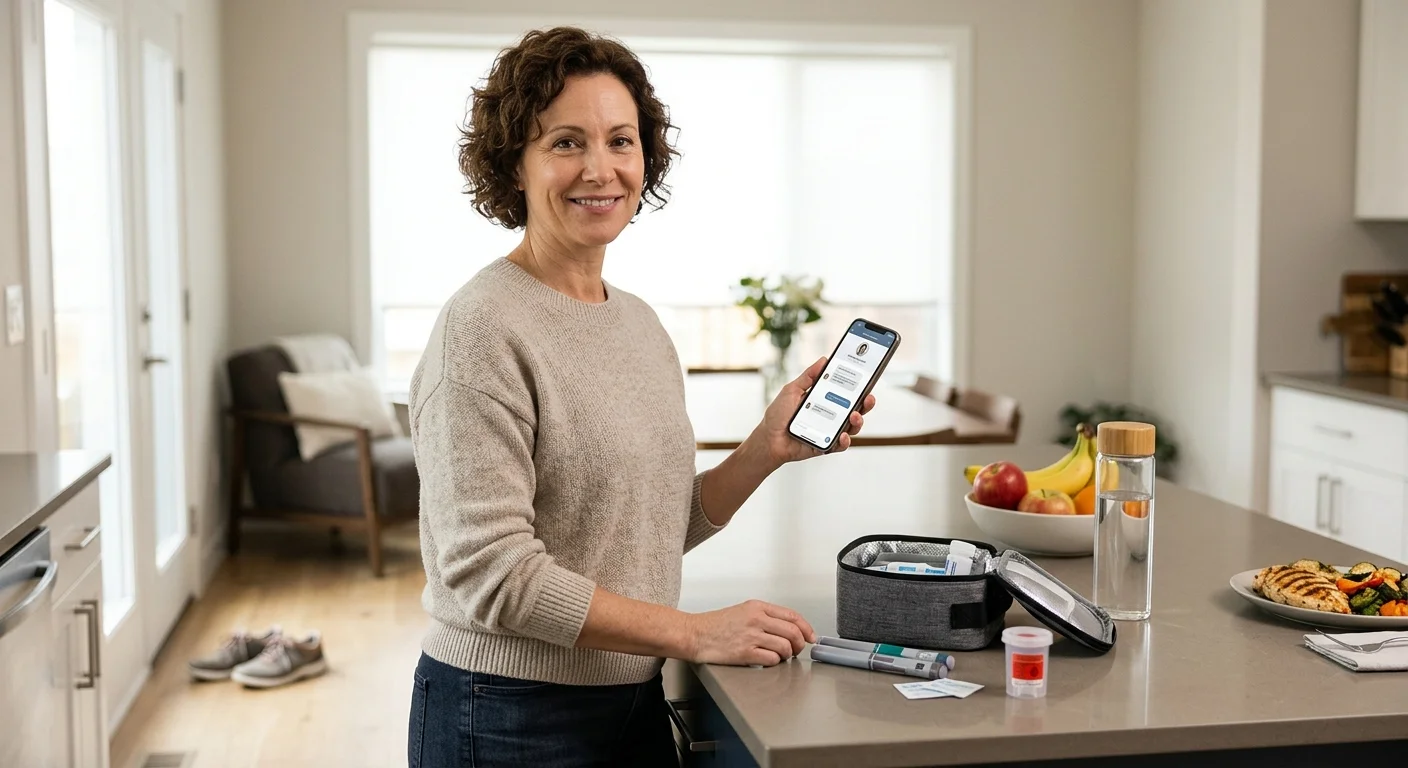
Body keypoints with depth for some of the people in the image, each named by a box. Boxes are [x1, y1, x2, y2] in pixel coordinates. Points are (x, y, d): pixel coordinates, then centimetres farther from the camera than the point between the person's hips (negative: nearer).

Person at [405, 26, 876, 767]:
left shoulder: (641, 322, 7)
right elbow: (491, 574, -22)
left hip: (635, 700, 7)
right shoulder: (483, 328, -17)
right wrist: (694, 632, -18)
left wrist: (766, 450, -4)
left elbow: (660, 528, 11)